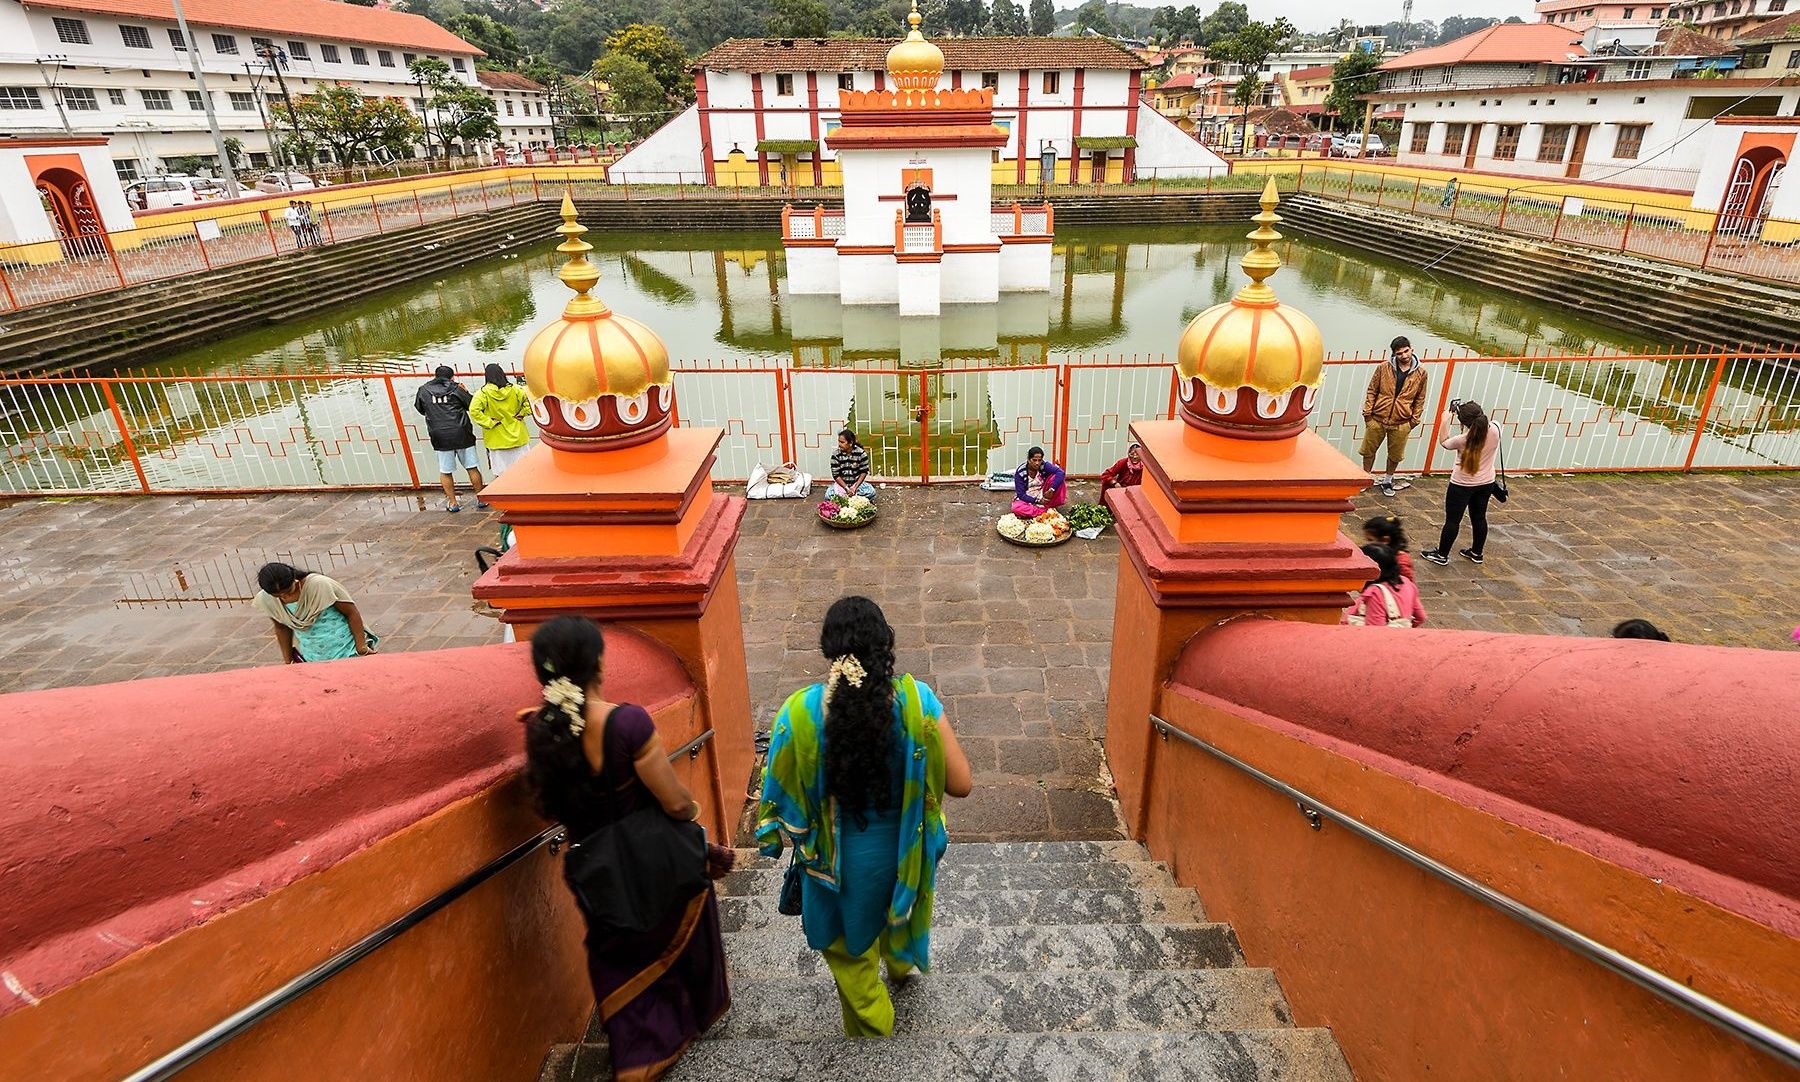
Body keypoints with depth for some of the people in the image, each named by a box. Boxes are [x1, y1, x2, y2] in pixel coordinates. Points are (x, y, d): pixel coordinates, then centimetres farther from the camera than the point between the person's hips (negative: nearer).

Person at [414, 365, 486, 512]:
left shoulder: (424, 390, 4)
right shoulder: (456, 388, -1)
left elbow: (419, 408, 20)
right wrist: (465, 391, 15)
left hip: (440, 438, 1)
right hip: (461, 434, -1)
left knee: (445, 472, 10)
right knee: (472, 468, 8)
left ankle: (452, 502, 14)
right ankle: (480, 498, 15)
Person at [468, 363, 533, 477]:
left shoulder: (483, 393, -10)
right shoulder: (514, 389, -4)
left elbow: (474, 411, -21)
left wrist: (489, 423, -12)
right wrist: (522, 414, -3)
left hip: (497, 440, -2)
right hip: (517, 437, 2)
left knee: (500, 475, 6)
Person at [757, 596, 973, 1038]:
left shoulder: (800, 711, -24)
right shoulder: (916, 700, -23)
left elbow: (781, 801, -14)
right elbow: (961, 784, -19)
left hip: (839, 859, -2)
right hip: (904, 850, 2)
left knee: (851, 954, 27)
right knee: (897, 906, 38)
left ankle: (872, 1036, 50)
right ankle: (901, 963, 68)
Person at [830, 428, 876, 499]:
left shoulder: (861, 453, -12)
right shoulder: (835, 455, -11)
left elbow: (864, 472, -8)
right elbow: (836, 475, -10)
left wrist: (855, 487, -19)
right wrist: (847, 489, -20)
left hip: (857, 482, 0)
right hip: (841, 483, 0)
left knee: (871, 492, -28)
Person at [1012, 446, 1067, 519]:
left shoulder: (1044, 466, -15)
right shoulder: (1020, 472, -18)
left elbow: (1061, 473, -29)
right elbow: (1021, 495, -17)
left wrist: (1051, 490, -38)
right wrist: (1037, 501, -28)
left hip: (1043, 497, 2)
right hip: (1028, 499, -2)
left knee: (1055, 477, -19)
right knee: (1016, 508, -35)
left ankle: (1047, 506, -18)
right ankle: (1047, 511, -28)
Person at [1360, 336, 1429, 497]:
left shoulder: (1420, 373, -2)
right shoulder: (1383, 368, -6)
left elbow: (1420, 399, 5)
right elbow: (1372, 391, 1)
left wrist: (1414, 420, 3)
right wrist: (1367, 412, -3)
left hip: (1401, 423, 0)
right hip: (1377, 419, 0)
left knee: (1395, 455, 13)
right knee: (1369, 450, 11)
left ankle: (1387, 480, 34)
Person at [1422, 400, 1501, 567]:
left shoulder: (1463, 439, -25)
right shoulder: (1494, 431, -12)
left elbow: (1445, 443, -4)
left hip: (1462, 484, -6)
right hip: (1486, 483, 6)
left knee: (1452, 520, 5)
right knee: (1479, 518, 18)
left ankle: (1441, 555, 14)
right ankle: (1476, 553, 32)